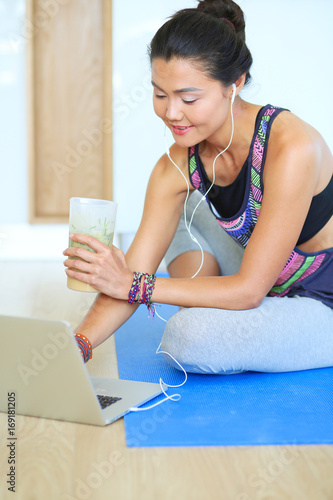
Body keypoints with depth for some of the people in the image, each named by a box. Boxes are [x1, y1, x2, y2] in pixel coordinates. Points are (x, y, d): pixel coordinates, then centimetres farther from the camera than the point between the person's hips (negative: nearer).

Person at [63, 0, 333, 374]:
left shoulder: (291, 147, -30)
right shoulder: (176, 167, -10)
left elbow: (249, 289, -27)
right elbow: (130, 276, -12)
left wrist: (134, 285, -28)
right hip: (272, 292, 7)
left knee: (188, 337, -27)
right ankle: (205, 318, 1)